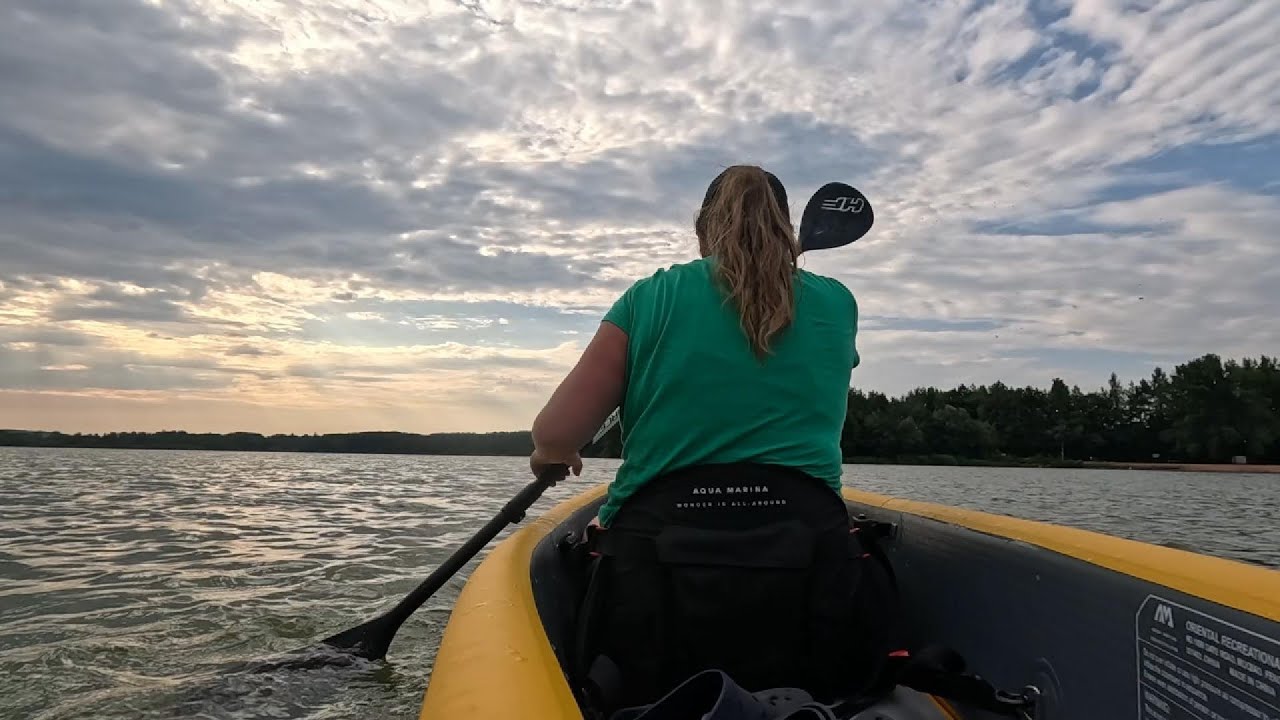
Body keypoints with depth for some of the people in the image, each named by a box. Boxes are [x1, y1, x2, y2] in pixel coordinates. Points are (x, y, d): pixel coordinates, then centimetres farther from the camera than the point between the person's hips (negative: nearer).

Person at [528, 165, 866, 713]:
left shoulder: (651, 297, 2)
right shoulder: (836, 304, 9)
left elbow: (554, 437, -1)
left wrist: (551, 454, 24)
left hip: (661, 559, -1)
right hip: (803, 560, 2)